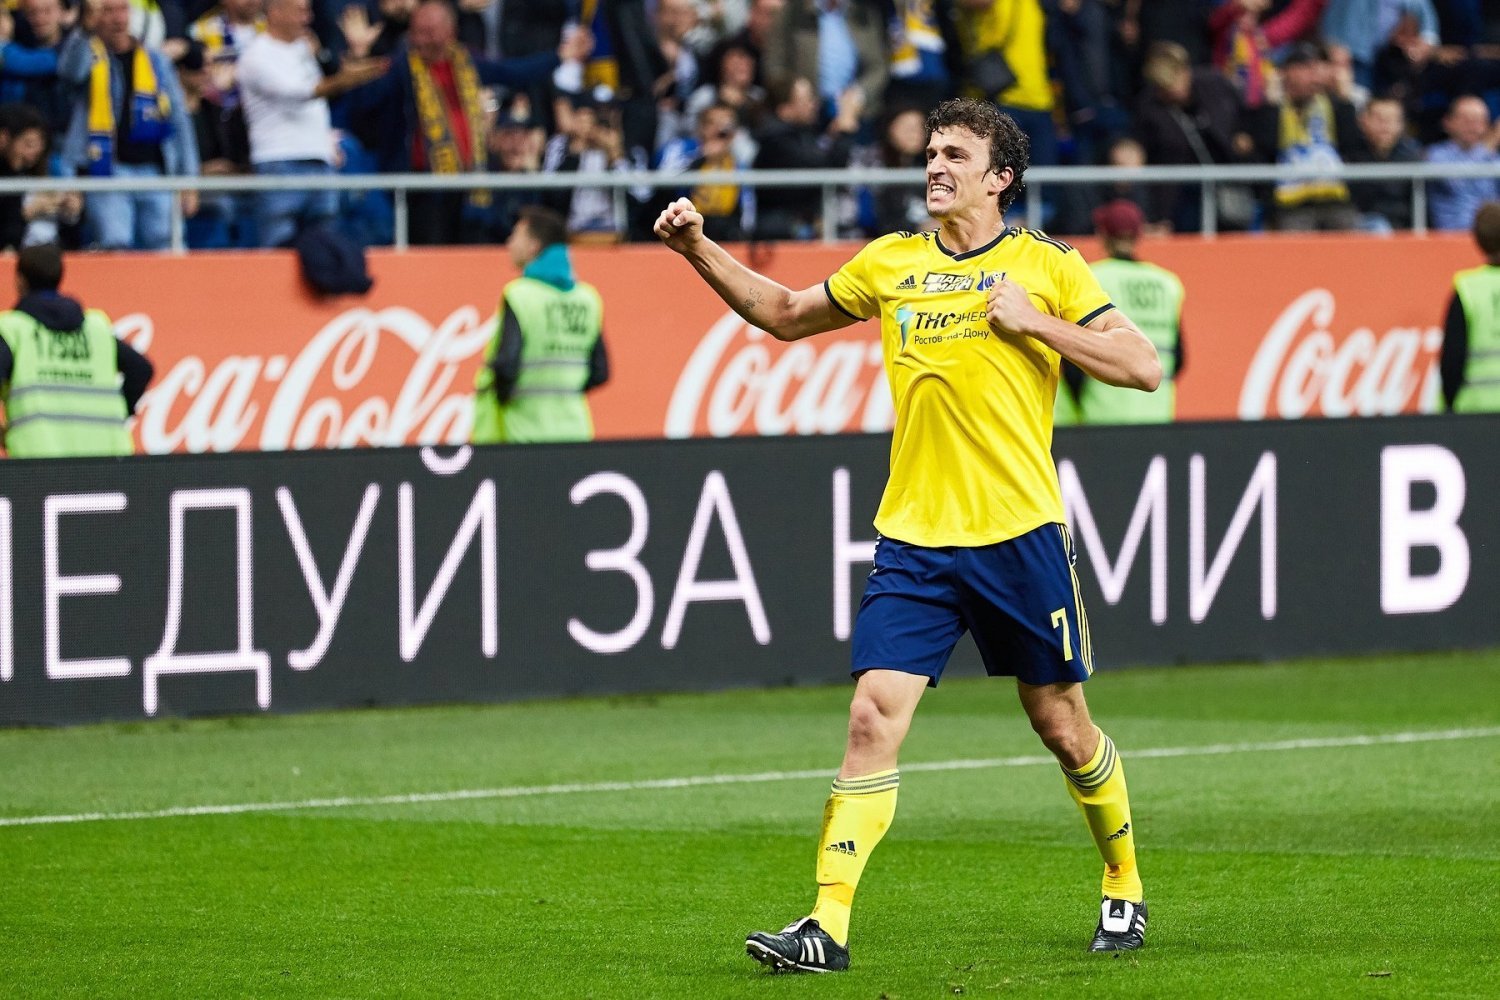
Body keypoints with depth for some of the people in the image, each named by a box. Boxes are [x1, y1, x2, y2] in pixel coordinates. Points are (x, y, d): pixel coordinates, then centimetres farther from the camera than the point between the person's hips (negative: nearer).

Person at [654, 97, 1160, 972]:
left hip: (1019, 534, -2)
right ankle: (829, 924, -13)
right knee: (874, 716, -10)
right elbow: (784, 314, 22)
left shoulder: (1045, 267, -1)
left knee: (1061, 722, 8)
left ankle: (1125, 891, 30)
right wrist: (700, 250, 10)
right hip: (913, 539, 3)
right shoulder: (891, 263, 9)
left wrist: (1033, 322, -12)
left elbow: (1144, 366, -5)